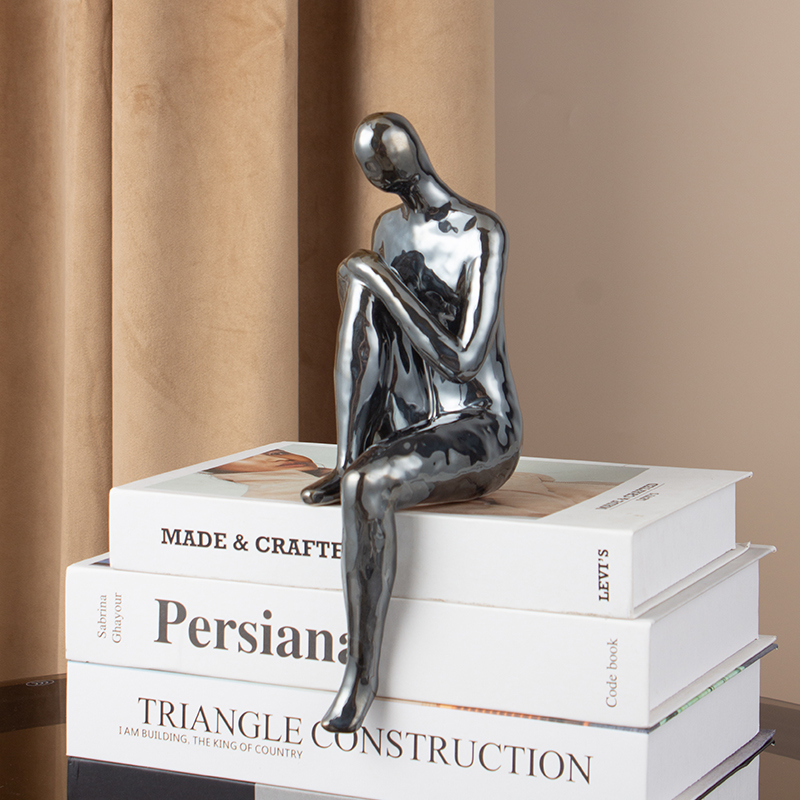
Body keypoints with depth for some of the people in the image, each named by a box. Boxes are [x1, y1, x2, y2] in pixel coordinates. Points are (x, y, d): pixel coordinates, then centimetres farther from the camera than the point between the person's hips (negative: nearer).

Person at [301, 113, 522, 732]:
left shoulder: (483, 235, -16)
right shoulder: (391, 230, 10)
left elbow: (464, 361, -23)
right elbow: (372, 348, 13)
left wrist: (387, 284, -19)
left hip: (481, 433, -7)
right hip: (409, 425, 8)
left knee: (370, 487, -37)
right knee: (356, 282, -12)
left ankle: (364, 671, -26)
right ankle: (349, 462, -14)